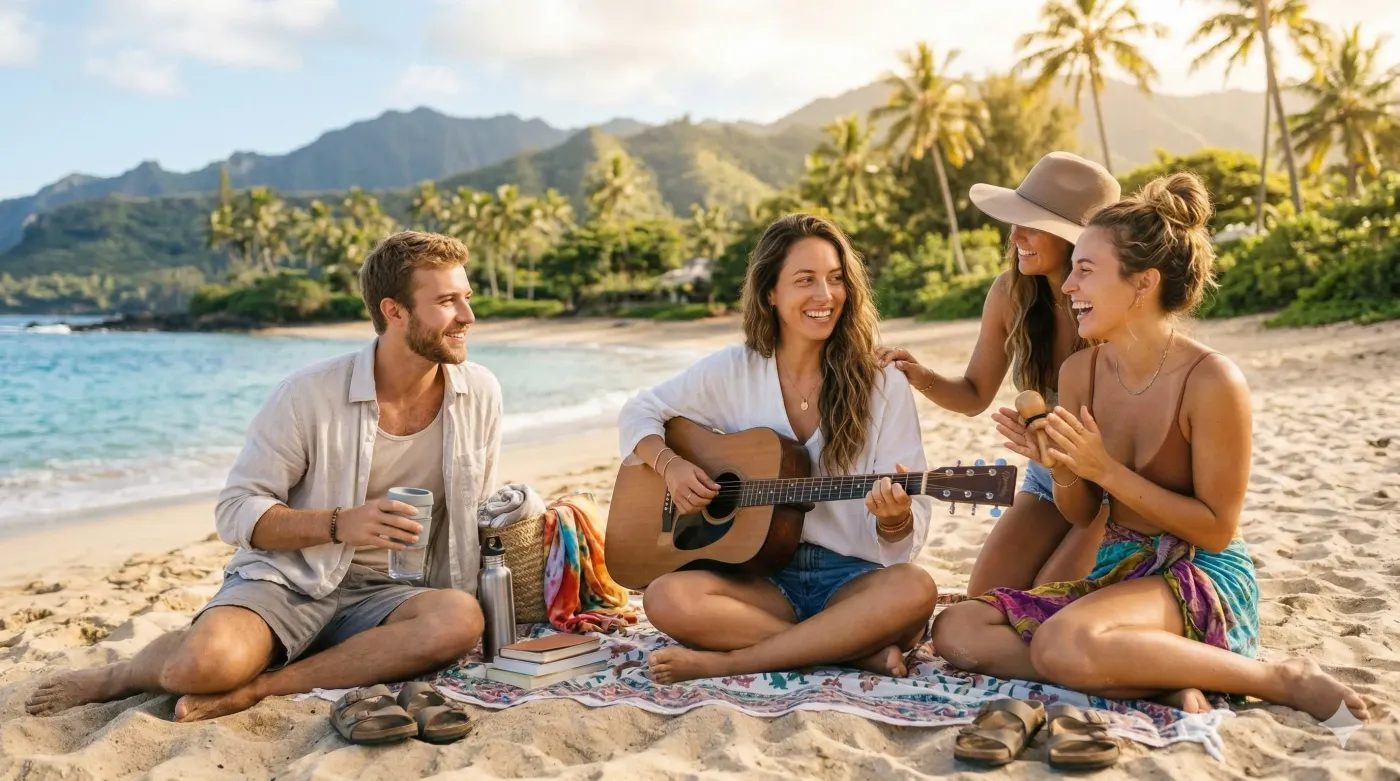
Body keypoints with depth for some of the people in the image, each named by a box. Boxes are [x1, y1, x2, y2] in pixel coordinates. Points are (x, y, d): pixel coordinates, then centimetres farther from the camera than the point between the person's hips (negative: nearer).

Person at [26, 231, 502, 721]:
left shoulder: (480, 394, 0)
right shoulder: (309, 395, -10)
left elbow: (479, 515, 12)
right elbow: (235, 512, -8)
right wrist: (339, 524, -24)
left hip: (385, 593, 3)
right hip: (287, 579, -2)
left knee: (461, 619, -32)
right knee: (204, 663, -33)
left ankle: (255, 688, -21)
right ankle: (117, 678, 6)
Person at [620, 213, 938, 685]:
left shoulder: (884, 387, -2)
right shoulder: (732, 372, 3)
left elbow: (907, 537, -2)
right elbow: (639, 413, 14)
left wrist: (896, 518, -27)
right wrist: (669, 464, -7)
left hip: (851, 576, -1)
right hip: (758, 575, 1)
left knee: (913, 589, -34)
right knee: (666, 599, -28)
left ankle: (727, 661, -24)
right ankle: (860, 647, -20)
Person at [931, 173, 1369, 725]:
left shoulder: (1211, 381, -17)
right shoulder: (1080, 372, 1)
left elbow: (1217, 530, -13)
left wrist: (1106, 470, -20)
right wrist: (1058, 464, -14)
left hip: (1205, 581, -6)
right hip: (1116, 571, 7)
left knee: (1062, 644, -36)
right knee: (956, 630, -11)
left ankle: (1281, 679, -13)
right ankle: (1162, 679, -13)